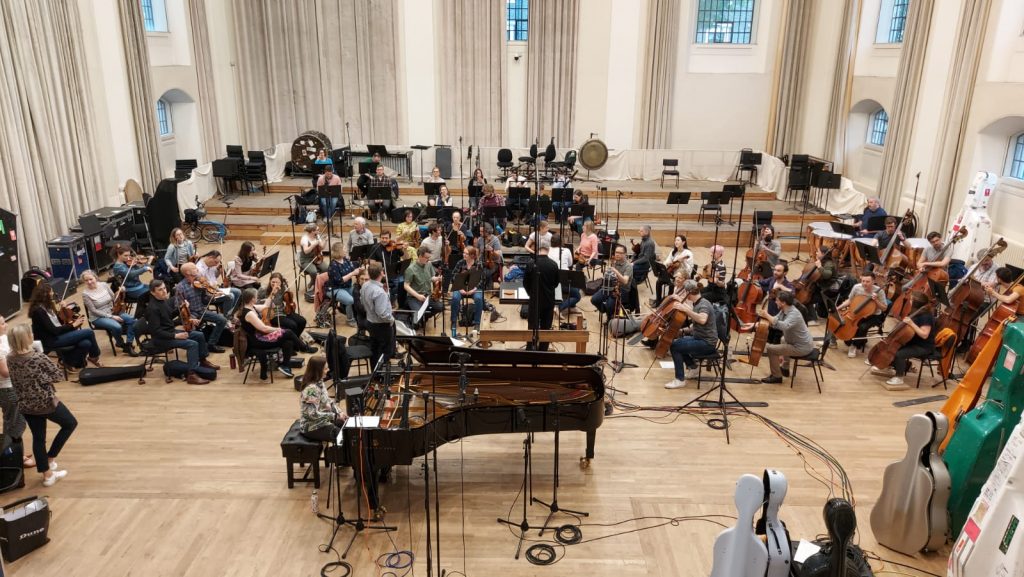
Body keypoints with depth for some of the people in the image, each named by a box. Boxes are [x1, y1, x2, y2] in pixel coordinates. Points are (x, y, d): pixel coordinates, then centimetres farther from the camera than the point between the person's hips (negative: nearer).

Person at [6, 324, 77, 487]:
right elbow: (59, 375, -15)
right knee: (70, 423, 18)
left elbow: (15, 381, 9)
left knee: (38, 438, 15)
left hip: (25, 405, 6)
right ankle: (50, 458, 19)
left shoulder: (10, 358, -5)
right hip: (46, 402, -6)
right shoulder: (38, 357, -24)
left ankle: (47, 475, 23)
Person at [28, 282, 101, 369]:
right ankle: (94, 357, 10)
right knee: (89, 333, -14)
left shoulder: (46, 306, 9)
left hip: (57, 335, 9)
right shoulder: (39, 310, -19)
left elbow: (58, 322, 11)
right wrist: (73, 325, -16)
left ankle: (69, 362, 10)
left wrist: (59, 310, -1)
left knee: (86, 344, -14)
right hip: (51, 340, -9)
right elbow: (54, 330, -22)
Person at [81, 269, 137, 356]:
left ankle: (128, 344, -13)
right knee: (117, 326, -33)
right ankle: (120, 343, -2)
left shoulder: (104, 285, -1)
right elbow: (94, 311, -15)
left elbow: (114, 299, 9)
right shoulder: (85, 294, -13)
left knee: (132, 320, -19)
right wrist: (111, 316, -20)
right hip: (98, 317, -5)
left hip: (113, 312, 5)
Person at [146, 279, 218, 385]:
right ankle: (191, 375, -26)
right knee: (192, 344, -25)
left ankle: (203, 361, 32)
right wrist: (175, 336, -27)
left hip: (171, 331, 9)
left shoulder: (165, 301, 3)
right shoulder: (152, 309, -23)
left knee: (199, 335, 13)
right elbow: (156, 331, -26)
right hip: (162, 338, -9)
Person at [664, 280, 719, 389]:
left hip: (707, 344, -10)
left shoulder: (704, 304, -19)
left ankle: (680, 380, -10)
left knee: (674, 346, -18)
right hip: (699, 338, 10)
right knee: (677, 341, 20)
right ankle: (693, 368, 26)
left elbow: (702, 320, -42)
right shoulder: (697, 303, 8)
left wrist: (685, 309, -43)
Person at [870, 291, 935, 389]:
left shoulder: (926, 316, -23)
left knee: (899, 354, -28)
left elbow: (924, 335, -30)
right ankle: (888, 367, 24)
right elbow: (909, 330, 15)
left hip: (924, 347, -10)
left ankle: (899, 378, -11)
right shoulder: (917, 313, 5)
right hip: (913, 342, 10)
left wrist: (912, 324, -33)